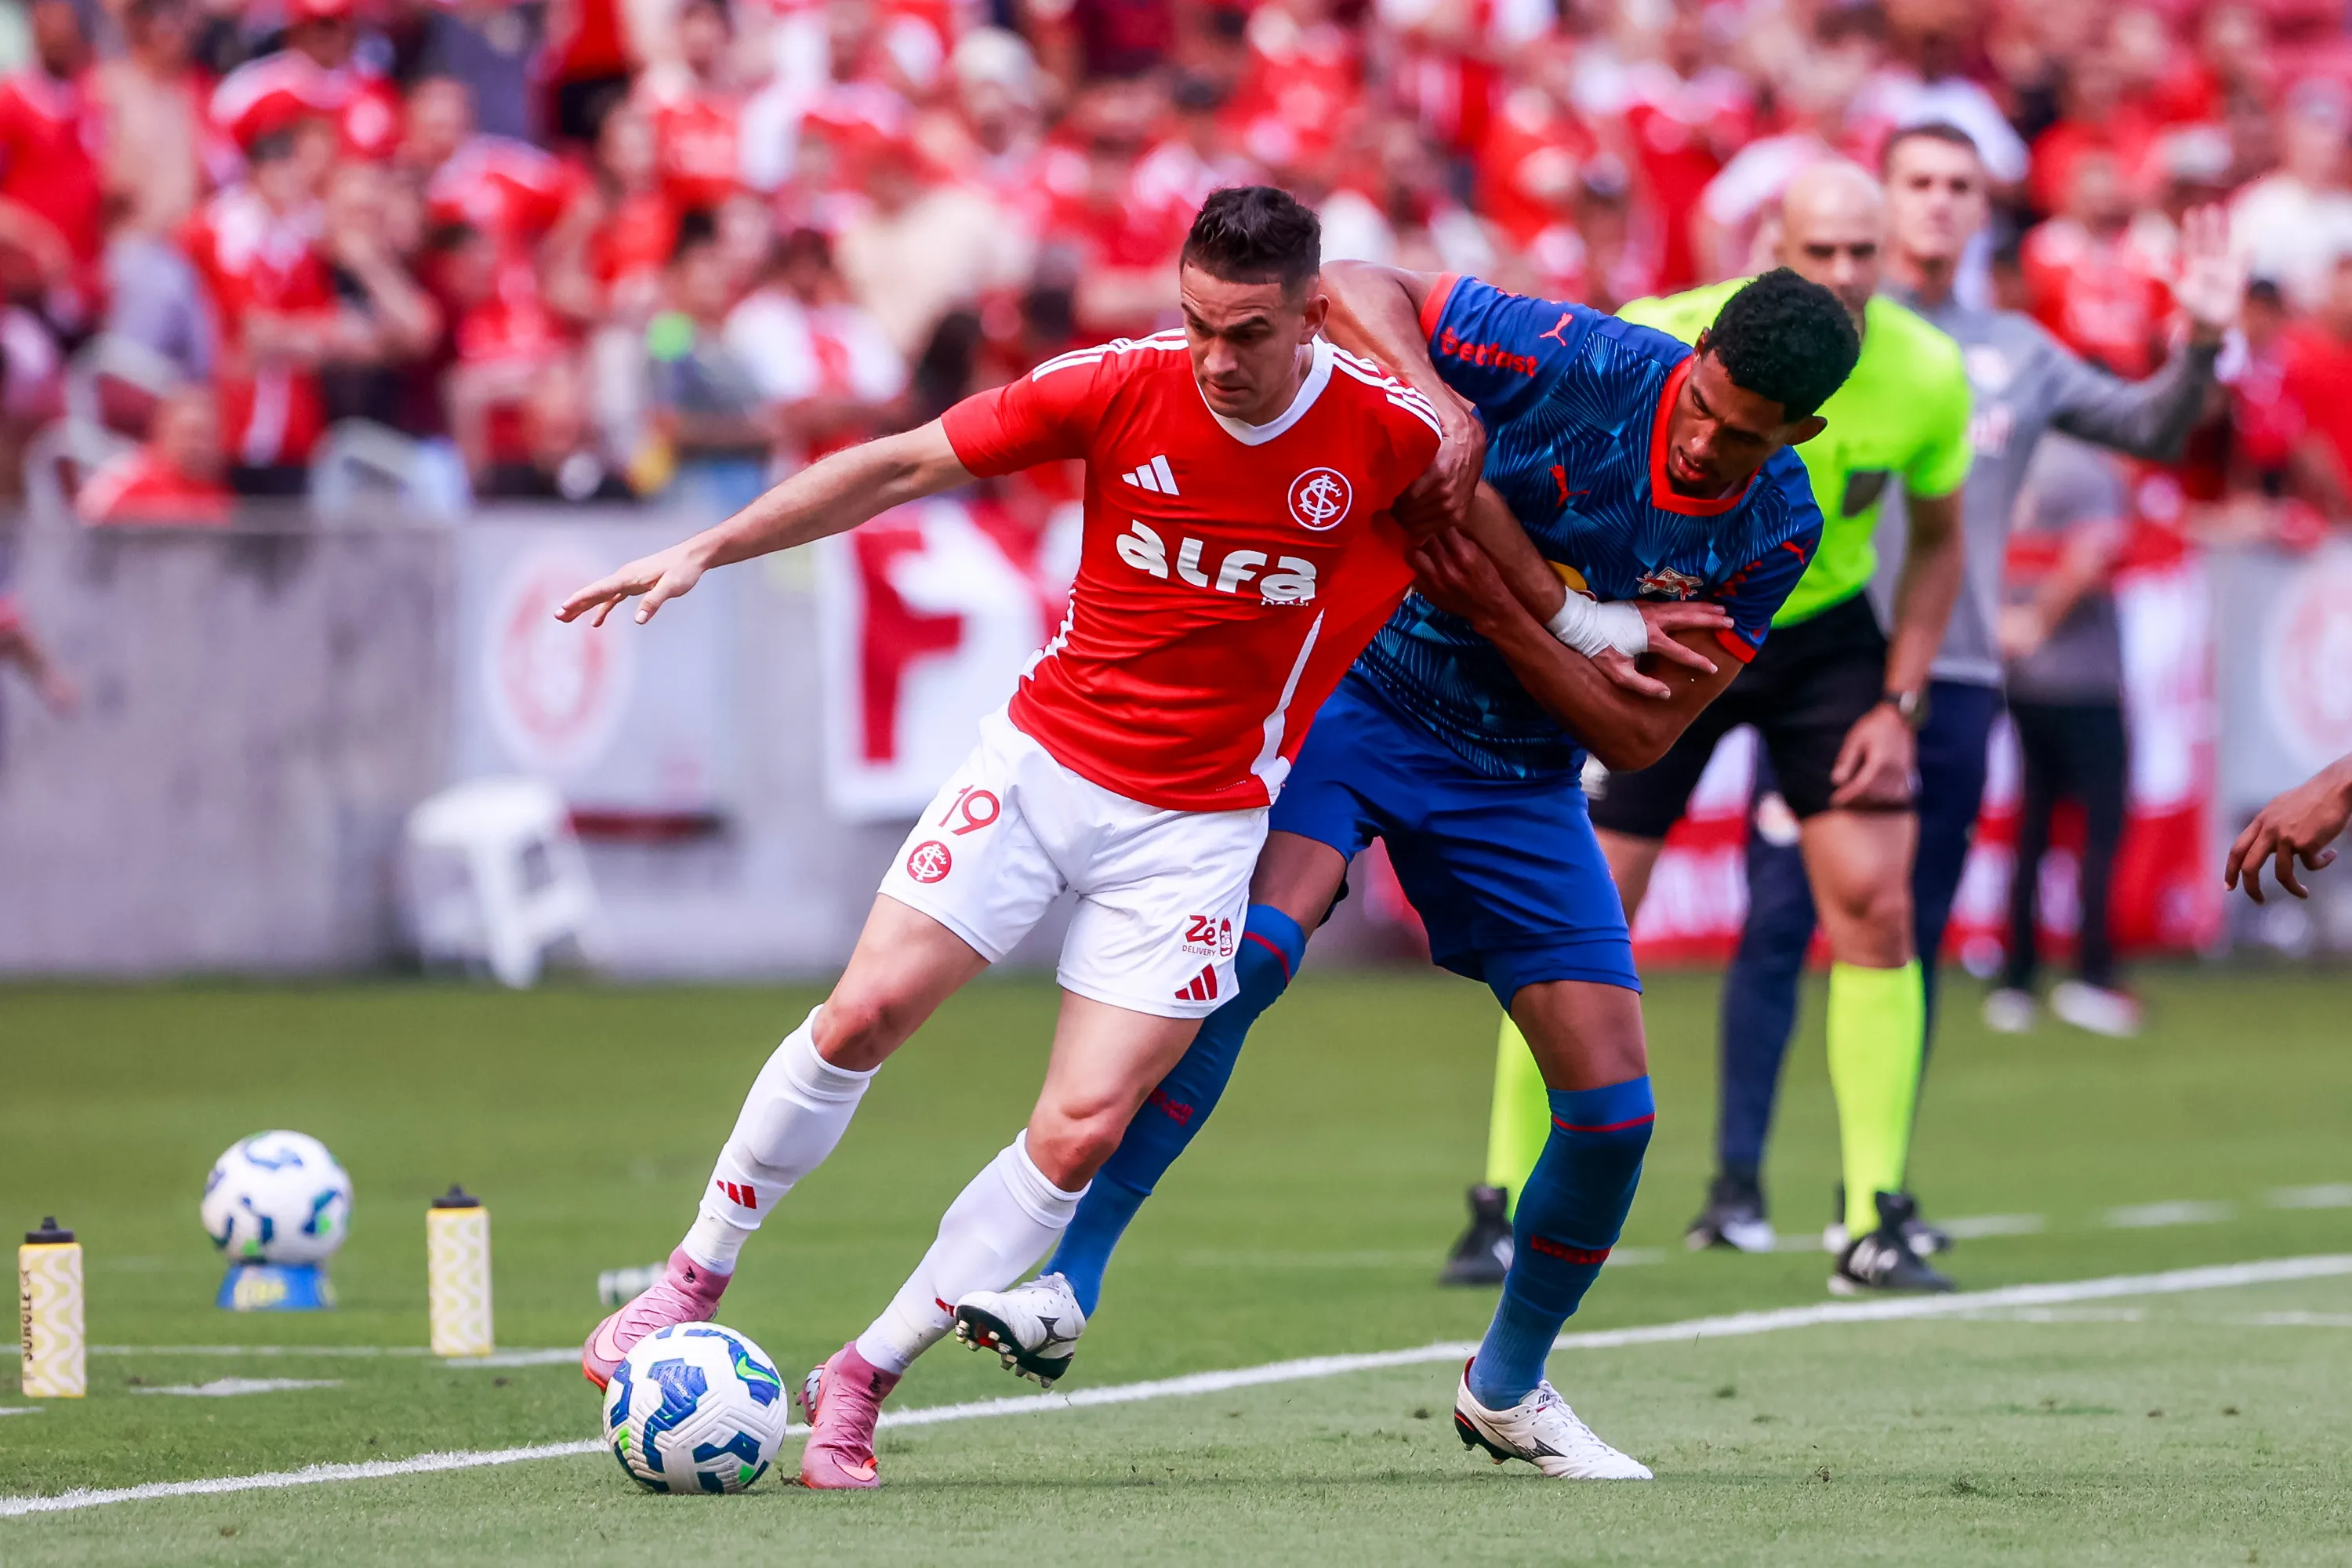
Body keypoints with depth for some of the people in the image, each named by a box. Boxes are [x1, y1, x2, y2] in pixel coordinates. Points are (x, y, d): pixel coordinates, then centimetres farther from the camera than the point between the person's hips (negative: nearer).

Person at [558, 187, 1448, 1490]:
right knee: (865, 1013, -9)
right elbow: (902, 465, -6)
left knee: (1083, 1131, -9)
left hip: (1195, 826, 0)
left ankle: (860, 1382, 5)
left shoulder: (1390, 431, -14)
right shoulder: (1121, 386, -14)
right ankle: (695, 1282, 12)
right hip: (1043, 758, 0)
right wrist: (708, 550, -10)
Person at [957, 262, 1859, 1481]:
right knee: (1245, 954, -30)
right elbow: (1356, 292, -16)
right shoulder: (1582, 364, -20)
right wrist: (1442, 411, -33)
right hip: (1364, 684, -4)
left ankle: (1508, 1387, 24)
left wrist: (1501, 609, -24)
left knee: (1613, 1109, -2)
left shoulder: (1773, 532, -11)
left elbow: (1638, 735, -12)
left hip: (1519, 776, 4)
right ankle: (1066, 1287, -28)